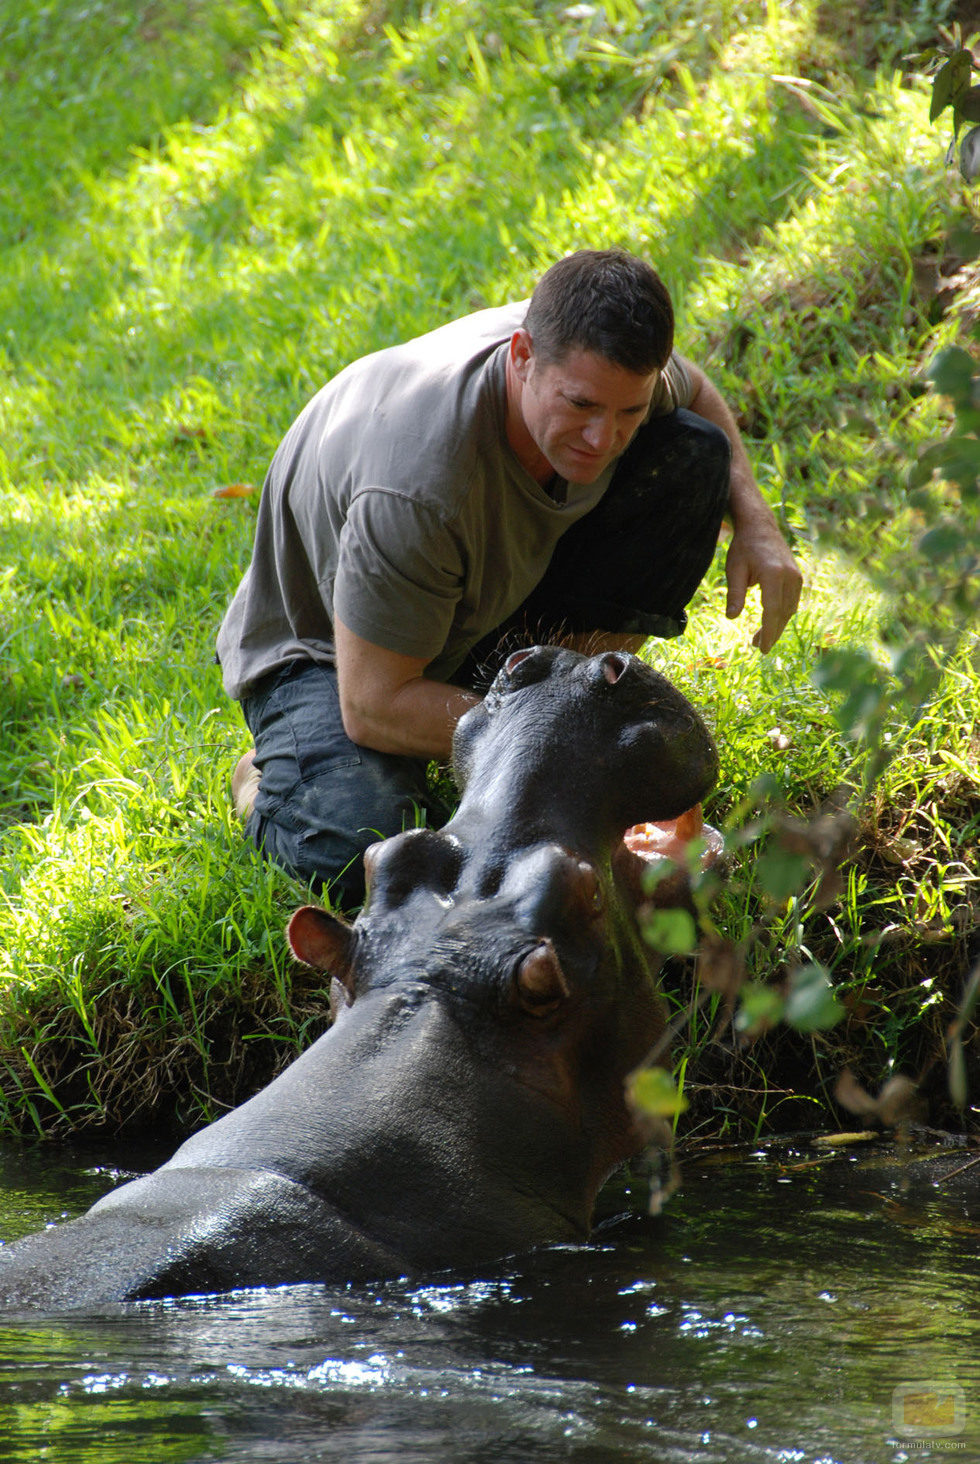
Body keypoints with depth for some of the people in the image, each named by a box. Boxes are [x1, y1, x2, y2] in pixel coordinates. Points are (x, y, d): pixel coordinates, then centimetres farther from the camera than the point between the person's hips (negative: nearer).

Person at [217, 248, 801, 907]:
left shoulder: (593, 357, -21)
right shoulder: (416, 487, -43)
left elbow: (696, 393, 7)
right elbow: (372, 706, -34)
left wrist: (755, 520, -12)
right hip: (328, 648, -6)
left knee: (695, 453, -11)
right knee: (364, 857, -37)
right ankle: (275, 781, 1)